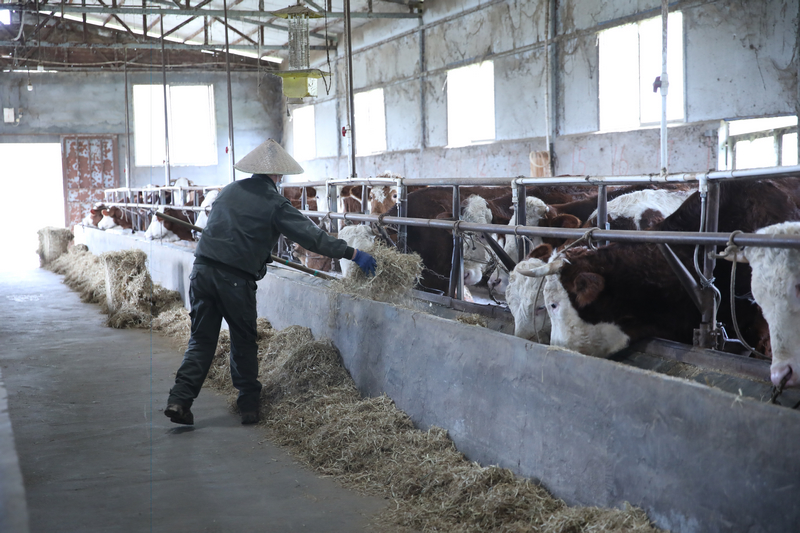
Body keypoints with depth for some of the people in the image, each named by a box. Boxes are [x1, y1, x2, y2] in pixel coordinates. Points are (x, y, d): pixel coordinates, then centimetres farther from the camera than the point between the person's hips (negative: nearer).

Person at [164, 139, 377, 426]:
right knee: (244, 342, 12)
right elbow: (312, 236, -4)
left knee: (202, 339, 10)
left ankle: (179, 399, -2)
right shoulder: (274, 204, -3)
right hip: (235, 278, -4)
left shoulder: (230, 190, 13)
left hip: (202, 269, 4)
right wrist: (353, 254, 0)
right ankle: (249, 404, 18)